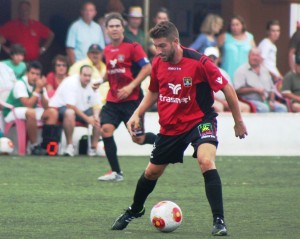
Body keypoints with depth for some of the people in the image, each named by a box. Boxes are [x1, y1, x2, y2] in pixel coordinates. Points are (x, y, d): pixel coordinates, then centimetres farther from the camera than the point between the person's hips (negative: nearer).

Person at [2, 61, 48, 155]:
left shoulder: (39, 84, 0)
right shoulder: (20, 84, -19)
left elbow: (46, 106, -7)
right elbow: (27, 104, -29)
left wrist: (41, 91, -20)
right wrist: (37, 90, -24)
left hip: (28, 113, 7)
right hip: (11, 113, -7)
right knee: (30, 112, -37)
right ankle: (34, 146, -29)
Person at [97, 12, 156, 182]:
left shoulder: (132, 47, -9)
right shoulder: (108, 50, 10)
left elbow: (147, 68, -15)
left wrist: (131, 86, -21)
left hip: (132, 99, -5)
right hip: (113, 99, 5)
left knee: (138, 139, -2)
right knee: (106, 129, -14)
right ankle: (116, 172, -6)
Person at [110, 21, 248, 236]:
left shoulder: (199, 62, -21)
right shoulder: (158, 64, -4)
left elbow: (227, 89, -12)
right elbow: (153, 92, 15)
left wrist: (238, 121, -5)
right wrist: (137, 114, 2)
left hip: (200, 120, -5)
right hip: (170, 126, 5)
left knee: (206, 161, -31)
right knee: (152, 172, 15)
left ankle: (219, 221, -26)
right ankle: (134, 211, 44)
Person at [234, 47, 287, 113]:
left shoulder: (264, 71, 22)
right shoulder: (242, 70, 2)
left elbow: (272, 88, 22)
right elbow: (238, 90, -9)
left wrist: (271, 101, 2)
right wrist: (255, 90, -12)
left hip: (266, 100, 6)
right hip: (250, 100, -6)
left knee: (282, 108, -19)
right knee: (264, 108, -36)